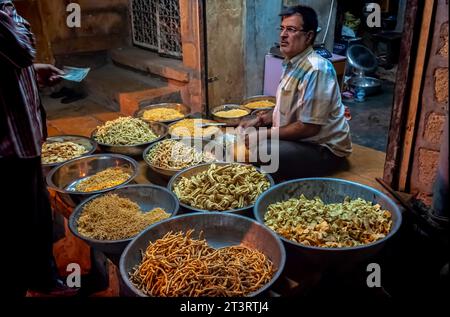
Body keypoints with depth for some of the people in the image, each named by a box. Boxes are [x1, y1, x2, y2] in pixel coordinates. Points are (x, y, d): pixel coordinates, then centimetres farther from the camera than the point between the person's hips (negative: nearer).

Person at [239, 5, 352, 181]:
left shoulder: (315, 69, -23)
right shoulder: (292, 63, 7)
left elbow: (309, 127, -26)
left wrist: (264, 134, -19)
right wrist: (260, 120, 4)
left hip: (324, 149, -10)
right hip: (299, 138, 10)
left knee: (256, 153, -28)